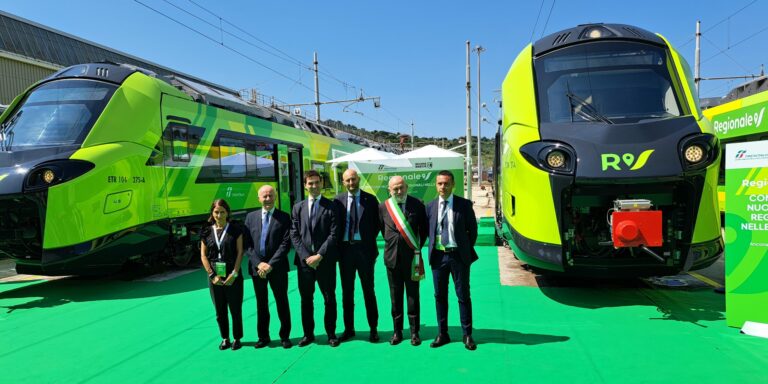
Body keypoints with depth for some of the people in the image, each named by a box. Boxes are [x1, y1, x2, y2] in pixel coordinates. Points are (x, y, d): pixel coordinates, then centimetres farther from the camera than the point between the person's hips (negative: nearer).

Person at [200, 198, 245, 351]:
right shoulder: (207, 232, 5)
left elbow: (240, 252, -4)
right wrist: (212, 275, -6)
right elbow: (203, 255, 4)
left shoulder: (235, 229, -1)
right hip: (214, 277, 2)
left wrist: (234, 274, -11)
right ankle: (225, 338, 24)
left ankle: (237, 338, 19)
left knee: (235, 309, 4)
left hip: (232, 277, -2)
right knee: (220, 311, 10)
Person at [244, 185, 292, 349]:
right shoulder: (251, 217, 8)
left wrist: (271, 264, -15)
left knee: (282, 302, 6)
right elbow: (247, 244, 2)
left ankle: (285, 336, 19)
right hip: (257, 268, 3)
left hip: (277, 268, -2)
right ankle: (263, 337, 23)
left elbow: (286, 244, -8)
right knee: (261, 304, 12)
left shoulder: (284, 217, -1)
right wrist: (258, 263, -10)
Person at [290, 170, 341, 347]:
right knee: (306, 300, 10)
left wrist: (319, 256, -14)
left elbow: (334, 234, -7)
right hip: (304, 261, 3)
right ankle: (308, 334, 23)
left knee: (329, 299, 6)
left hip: (325, 261, -2)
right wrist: (305, 256, -8)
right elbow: (294, 235, 4)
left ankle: (331, 333, 18)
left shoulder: (331, 207, 0)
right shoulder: (298, 208, 10)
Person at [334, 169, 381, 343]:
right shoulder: (338, 200, 3)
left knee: (368, 290, 5)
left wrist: (370, 240, -3)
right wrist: (337, 246, -2)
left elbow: (376, 223, 5)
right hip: (345, 248, 2)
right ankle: (348, 328, 21)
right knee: (346, 291, 10)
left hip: (364, 248, -2)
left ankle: (373, 328, 15)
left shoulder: (370, 199, 0)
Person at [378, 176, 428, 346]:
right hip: (392, 256, 2)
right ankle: (397, 331, 19)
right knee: (395, 295, 9)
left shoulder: (417, 204, -3)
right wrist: (391, 244, 8)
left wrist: (418, 247, 3)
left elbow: (424, 229, 5)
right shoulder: (383, 207, 1)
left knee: (413, 294, 5)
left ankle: (414, 332, 16)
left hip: (411, 256, -1)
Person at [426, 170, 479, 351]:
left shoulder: (464, 205, -3)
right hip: (438, 256, 2)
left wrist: (467, 250, 3)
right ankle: (442, 334, 22)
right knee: (440, 296, 10)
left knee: (463, 296, 5)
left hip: (459, 255, -2)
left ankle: (467, 335, 17)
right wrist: (432, 249, 5)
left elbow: (473, 229, 3)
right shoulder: (430, 206, 3)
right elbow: (426, 231, 11)